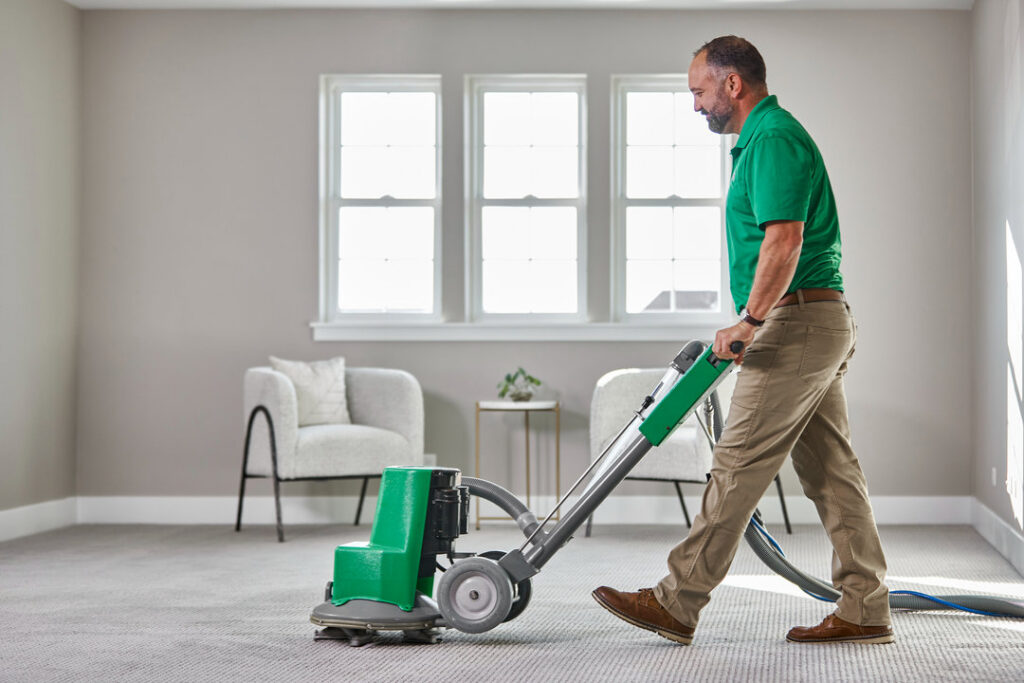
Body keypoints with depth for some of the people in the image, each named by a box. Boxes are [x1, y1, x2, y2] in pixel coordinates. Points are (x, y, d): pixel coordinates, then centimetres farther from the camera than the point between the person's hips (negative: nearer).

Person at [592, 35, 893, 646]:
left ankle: (676, 604, -3)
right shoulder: (770, 136, 21)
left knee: (739, 465, -7)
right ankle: (866, 609, 12)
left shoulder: (773, 138, -13)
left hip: (797, 322, -11)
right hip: (824, 324, 11)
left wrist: (748, 322, -20)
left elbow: (784, 241, -23)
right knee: (832, 471, 9)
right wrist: (754, 324, 25)